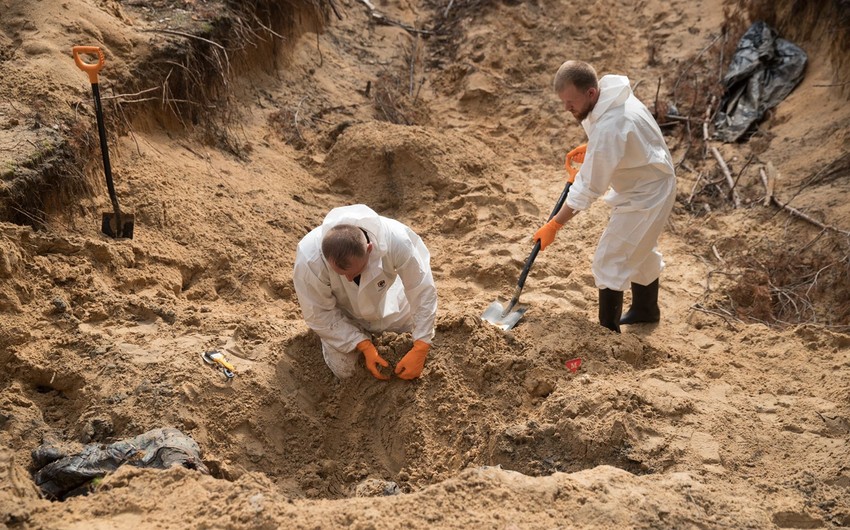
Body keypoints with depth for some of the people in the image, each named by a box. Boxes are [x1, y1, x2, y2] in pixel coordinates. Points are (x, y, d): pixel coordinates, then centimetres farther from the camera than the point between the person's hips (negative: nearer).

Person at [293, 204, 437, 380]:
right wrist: (365, 346, -27)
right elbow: (319, 314, -25)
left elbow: (424, 293, -28)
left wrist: (419, 351, -28)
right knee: (343, 370, -2)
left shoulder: (396, 240, -42)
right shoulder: (309, 259, -42)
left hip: (385, 297, 1)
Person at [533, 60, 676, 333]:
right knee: (639, 249, 26)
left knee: (609, 262, -5)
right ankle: (646, 309, 48)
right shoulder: (609, 91, -8)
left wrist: (554, 225, -22)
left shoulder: (608, 129, -37)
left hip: (645, 196, -10)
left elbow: (588, 188, -29)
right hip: (647, 181, 10)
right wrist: (590, 148, 1)